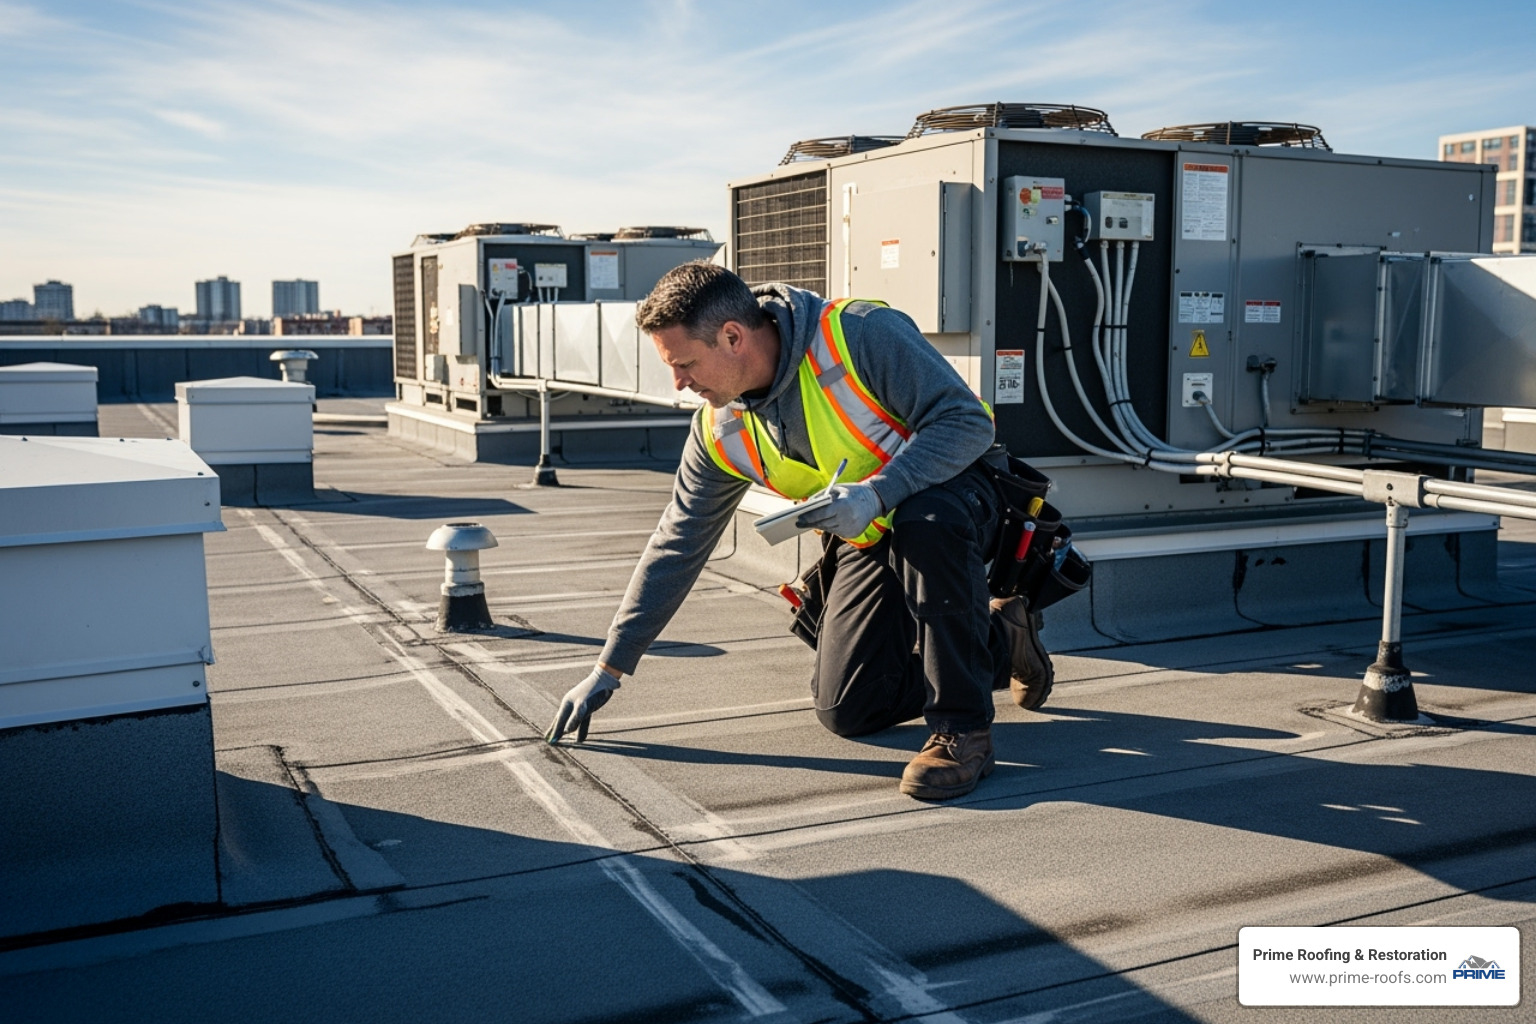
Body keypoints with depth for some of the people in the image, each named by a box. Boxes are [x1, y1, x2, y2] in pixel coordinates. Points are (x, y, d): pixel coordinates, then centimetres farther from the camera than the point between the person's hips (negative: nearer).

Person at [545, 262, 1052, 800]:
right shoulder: (721, 431, -8)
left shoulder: (860, 333, -27)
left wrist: (877, 493, -40)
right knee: (845, 710, -4)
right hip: (870, 537, 6)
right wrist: (608, 669, 1)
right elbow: (676, 545, -1)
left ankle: (963, 728, -24)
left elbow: (967, 421, -27)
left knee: (926, 523, -42)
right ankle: (999, 642, 19)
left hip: (955, 487, -5)